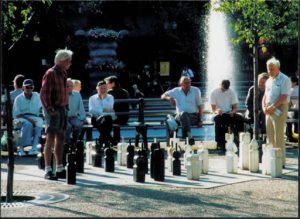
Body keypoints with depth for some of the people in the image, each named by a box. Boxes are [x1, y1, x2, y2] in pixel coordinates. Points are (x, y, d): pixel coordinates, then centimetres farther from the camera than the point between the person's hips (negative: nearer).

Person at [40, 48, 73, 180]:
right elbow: (44, 94, -15)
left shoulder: (63, 73, 16)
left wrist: (65, 108, 13)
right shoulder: (51, 73, -10)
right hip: (54, 111, -9)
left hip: (62, 109, 9)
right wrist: (50, 110, -19)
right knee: (51, 140, -8)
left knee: (60, 139, 11)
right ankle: (48, 170, -6)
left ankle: (60, 169, 17)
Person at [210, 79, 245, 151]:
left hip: (229, 114, 2)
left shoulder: (232, 92, 5)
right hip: (219, 114, -2)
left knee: (240, 118, -28)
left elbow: (235, 107, 2)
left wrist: (233, 112, -22)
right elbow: (213, 109, -7)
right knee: (218, 119, -38)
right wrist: (217, 111, -31)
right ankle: (220, 143, -34)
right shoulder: (214, 93, -2)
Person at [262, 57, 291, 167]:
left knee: (278, 136, -8)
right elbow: (265, 95, 20)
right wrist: (264, 107, 2)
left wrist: (273, 107, -17)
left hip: (279, 109, -8)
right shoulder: (269, 81, 17)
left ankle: (281, 161, -4)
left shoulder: (284, 80, -7)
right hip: (270, 110, 8)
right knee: (270, 136, 8)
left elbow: (284, 96, -15)